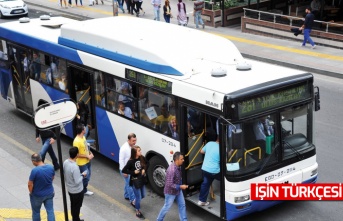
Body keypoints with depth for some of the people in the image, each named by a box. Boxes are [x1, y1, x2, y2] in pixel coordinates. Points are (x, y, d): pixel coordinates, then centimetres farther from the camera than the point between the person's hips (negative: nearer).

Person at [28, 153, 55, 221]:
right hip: (49, 193, 4)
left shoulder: (35, 170, -29)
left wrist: (31, 192, -2)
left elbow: (30, 184, -21)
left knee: (36, 212, 19)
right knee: (50, 211, 12)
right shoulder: (51, 167, -12)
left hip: (37, 195, -4)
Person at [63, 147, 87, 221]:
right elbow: (77, 181, -28)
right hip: (77, 191, -8)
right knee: (77, 207, 13)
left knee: (73, 206, 24)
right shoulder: (75, 167, -34)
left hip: (69, 189, 8)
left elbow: (64, 175, 4)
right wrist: (82, 175, -12)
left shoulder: (65, 162, -9)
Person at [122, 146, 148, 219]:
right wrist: (133, 172, -21)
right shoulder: (131, 161, -23)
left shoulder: (142, 158, -7)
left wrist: (144, 169, -6)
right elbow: (124, 170, -17)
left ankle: (134, 202, 50)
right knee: (138, 197, 4)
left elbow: (145, 164, 13)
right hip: (135, 181, -6)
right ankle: (138, 212, 23)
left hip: (141, 180, 6)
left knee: (143, 195, 21)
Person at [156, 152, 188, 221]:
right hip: (171, 192, -8)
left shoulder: (178, 167, -6)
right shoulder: (172, 170, -34)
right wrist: (180, 187, -26)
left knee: (182, 205, 15)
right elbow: (169, 184, -32)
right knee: (167, 207, 9)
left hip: (178, 190, 8)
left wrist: (181, 185, 7)